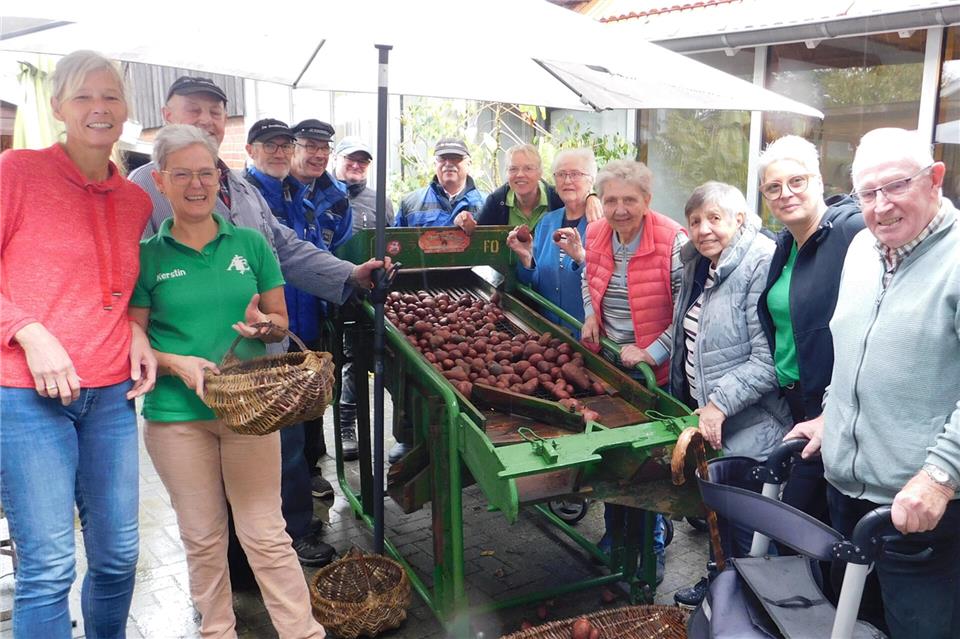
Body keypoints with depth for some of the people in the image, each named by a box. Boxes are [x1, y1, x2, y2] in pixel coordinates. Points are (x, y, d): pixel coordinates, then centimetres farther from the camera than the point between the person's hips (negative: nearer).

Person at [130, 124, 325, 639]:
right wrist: (177, 363, -17)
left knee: (267, 536, 3)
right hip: (176, 412, 0)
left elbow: (280, 321, 9)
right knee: (203, 538, 13)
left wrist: (262, 324, -14)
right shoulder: (147, 256, 1)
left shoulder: (251, 244, 4)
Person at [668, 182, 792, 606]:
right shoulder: (698, 265, 8)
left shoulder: (761, 265, -20)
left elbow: (768, 360, -24)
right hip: (704, 415, 8)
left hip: (748, 428, -8)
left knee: (746, 534, 6)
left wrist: (719, 403, -24)